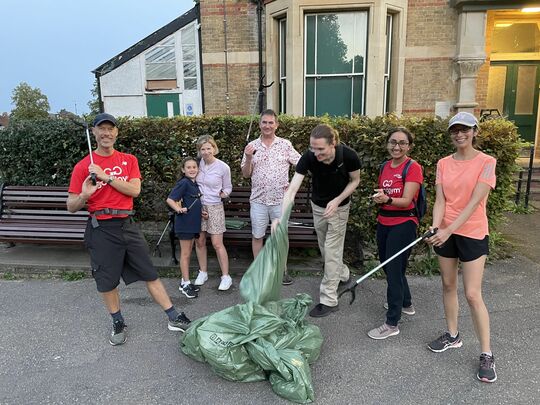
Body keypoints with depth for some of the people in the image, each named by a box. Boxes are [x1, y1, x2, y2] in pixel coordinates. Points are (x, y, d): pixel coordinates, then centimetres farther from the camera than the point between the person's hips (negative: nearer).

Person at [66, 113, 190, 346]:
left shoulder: (129, 160, 6)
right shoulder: (83, 166, -2)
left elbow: (135, 190, -9)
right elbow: (71, 207, -2)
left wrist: (106, 176, -16)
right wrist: (84, 196, -24)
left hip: (127, 225, 2)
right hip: (101, 230, -2)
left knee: (150, 274, 6)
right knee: (107, 281, 7)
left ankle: (174, 318, 15)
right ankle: (118, 324, 29)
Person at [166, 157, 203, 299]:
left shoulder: (195, 184, 10)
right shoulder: (183, 183, -14)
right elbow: (170, 199, -19)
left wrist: (201, 211, 9)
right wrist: (179, 209, -32)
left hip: (194, 223, 8)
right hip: (184, 223, -8)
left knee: (188, 253, 14)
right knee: (185, 254, 0)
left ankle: (184, 282, 24)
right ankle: (185, 284, 9)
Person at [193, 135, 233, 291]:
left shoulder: (223, 167, -8)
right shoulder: (198, 164, -1)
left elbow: (228, 188, 6)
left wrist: (222, 194, -16)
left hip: (214, 207, -3)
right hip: (198, 206, 3)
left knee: (217, 244, -4)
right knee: (199, 242, 9)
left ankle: (226, 276, 7)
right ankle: (203, 272, 27)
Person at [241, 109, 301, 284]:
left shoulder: (285, 144, -1)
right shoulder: (252, 146, 2)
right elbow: (246, 174, 2)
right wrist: (248, 158, -13)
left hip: (280, 199, -1)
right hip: (258, 199, 1)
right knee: (257, 235, 8)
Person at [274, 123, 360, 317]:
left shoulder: (348, 156, -30)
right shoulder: (308, 157, -28)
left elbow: (355, 180, -10)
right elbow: (292, 189, -33)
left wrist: (337, 201, -23)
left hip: (339, 206, -3)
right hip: (317, 206, 3)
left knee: (331, 252, -1)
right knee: (325, 249, 18)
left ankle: (329, 300, 12)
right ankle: (343, 274, 47)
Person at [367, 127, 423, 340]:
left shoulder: (413, 167, -11)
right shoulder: (385, 166, 9)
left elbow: (406, 200, -21)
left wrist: (387, 199, -37)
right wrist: (379, 197, 3)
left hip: (403, 224, -7)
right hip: (384, 223, 8)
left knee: (394, 270, -4)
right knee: (387, 266, 18)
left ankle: (392, 323, 8)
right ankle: (406, 303, 43)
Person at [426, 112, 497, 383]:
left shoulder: (486, 162, -10)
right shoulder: (443, 164, 3)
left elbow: (474, 202, -18)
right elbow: (440, 200, -3)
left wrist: (448, 230, -25)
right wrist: (435, 227, -20)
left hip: (472, 234, -4)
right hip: (446, 232, 5)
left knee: (473, 295, -4)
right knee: (448, 285, 14)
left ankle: (486, 355, 11)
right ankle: (452, 336, 32)